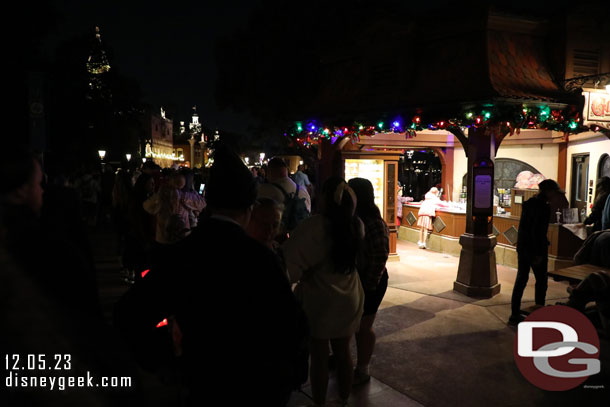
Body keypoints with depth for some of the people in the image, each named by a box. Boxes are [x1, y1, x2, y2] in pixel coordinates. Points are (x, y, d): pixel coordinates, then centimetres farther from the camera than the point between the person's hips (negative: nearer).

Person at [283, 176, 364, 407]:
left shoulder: (314, 226, -22)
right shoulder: (357, 225, -7)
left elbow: (290, 260, -26)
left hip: (318, 300, -4)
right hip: (349, 300, 5)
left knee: (319, 357, 12)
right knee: (343, 353, 20)